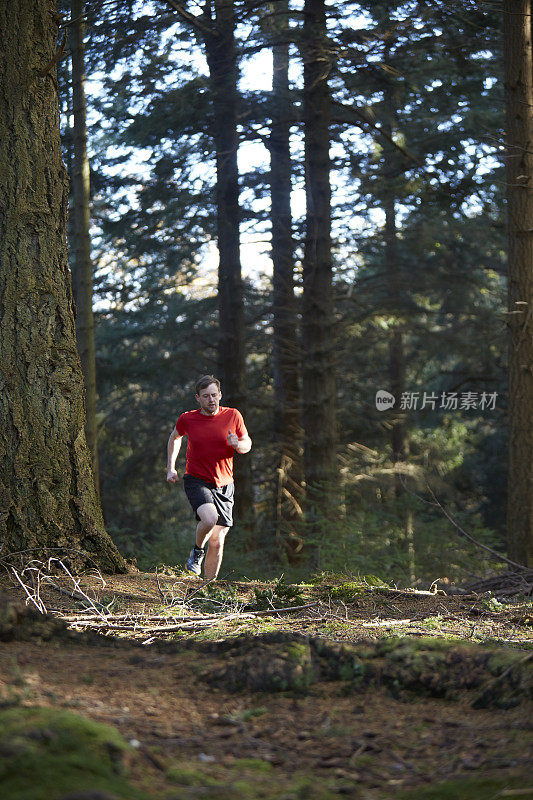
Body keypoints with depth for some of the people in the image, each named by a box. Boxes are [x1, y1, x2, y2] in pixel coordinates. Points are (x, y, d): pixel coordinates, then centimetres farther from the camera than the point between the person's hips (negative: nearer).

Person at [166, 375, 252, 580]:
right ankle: (197, 550, 0)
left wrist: (238, 444, -13)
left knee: (217, 542, 0)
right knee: (209, 518, -31)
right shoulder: (187, 419, -3)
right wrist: (171, 469, 13)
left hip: (224, 486, 2)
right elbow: (174, 438, 18)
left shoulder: (233, 416, -2)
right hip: (196, 481, -2)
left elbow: (247, 444, 10)